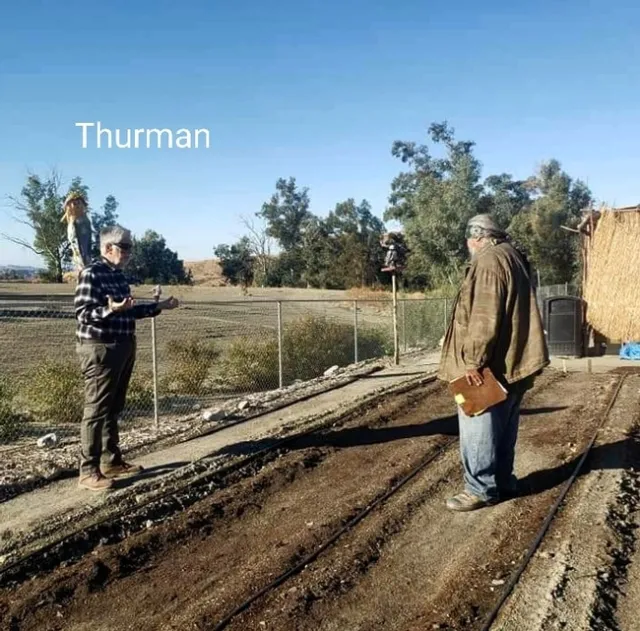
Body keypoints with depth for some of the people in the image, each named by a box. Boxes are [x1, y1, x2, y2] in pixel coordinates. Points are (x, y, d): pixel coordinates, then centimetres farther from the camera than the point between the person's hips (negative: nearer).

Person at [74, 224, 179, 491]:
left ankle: (111, 461, 25)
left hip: (123, 348, 9)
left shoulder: (118, 275, 15)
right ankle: (88, 471, 2)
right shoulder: (91, 274, -13)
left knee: (113, 408, 15)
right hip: (100, 349, -9)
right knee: (97, 410, -5)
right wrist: (109, 310, -36)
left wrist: (158, 307, 23)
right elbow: (83, 313, -19)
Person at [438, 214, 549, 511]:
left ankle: (481, 489, 6)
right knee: (502, 428, 17)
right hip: (513, 361, 10)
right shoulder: (515, 259, 17)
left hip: (491, 366, -10)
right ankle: (503, 481, 26)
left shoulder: (488, 262, -15)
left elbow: (483, 318, -23)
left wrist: (473, 360, -23)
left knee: (478, 427, -2)